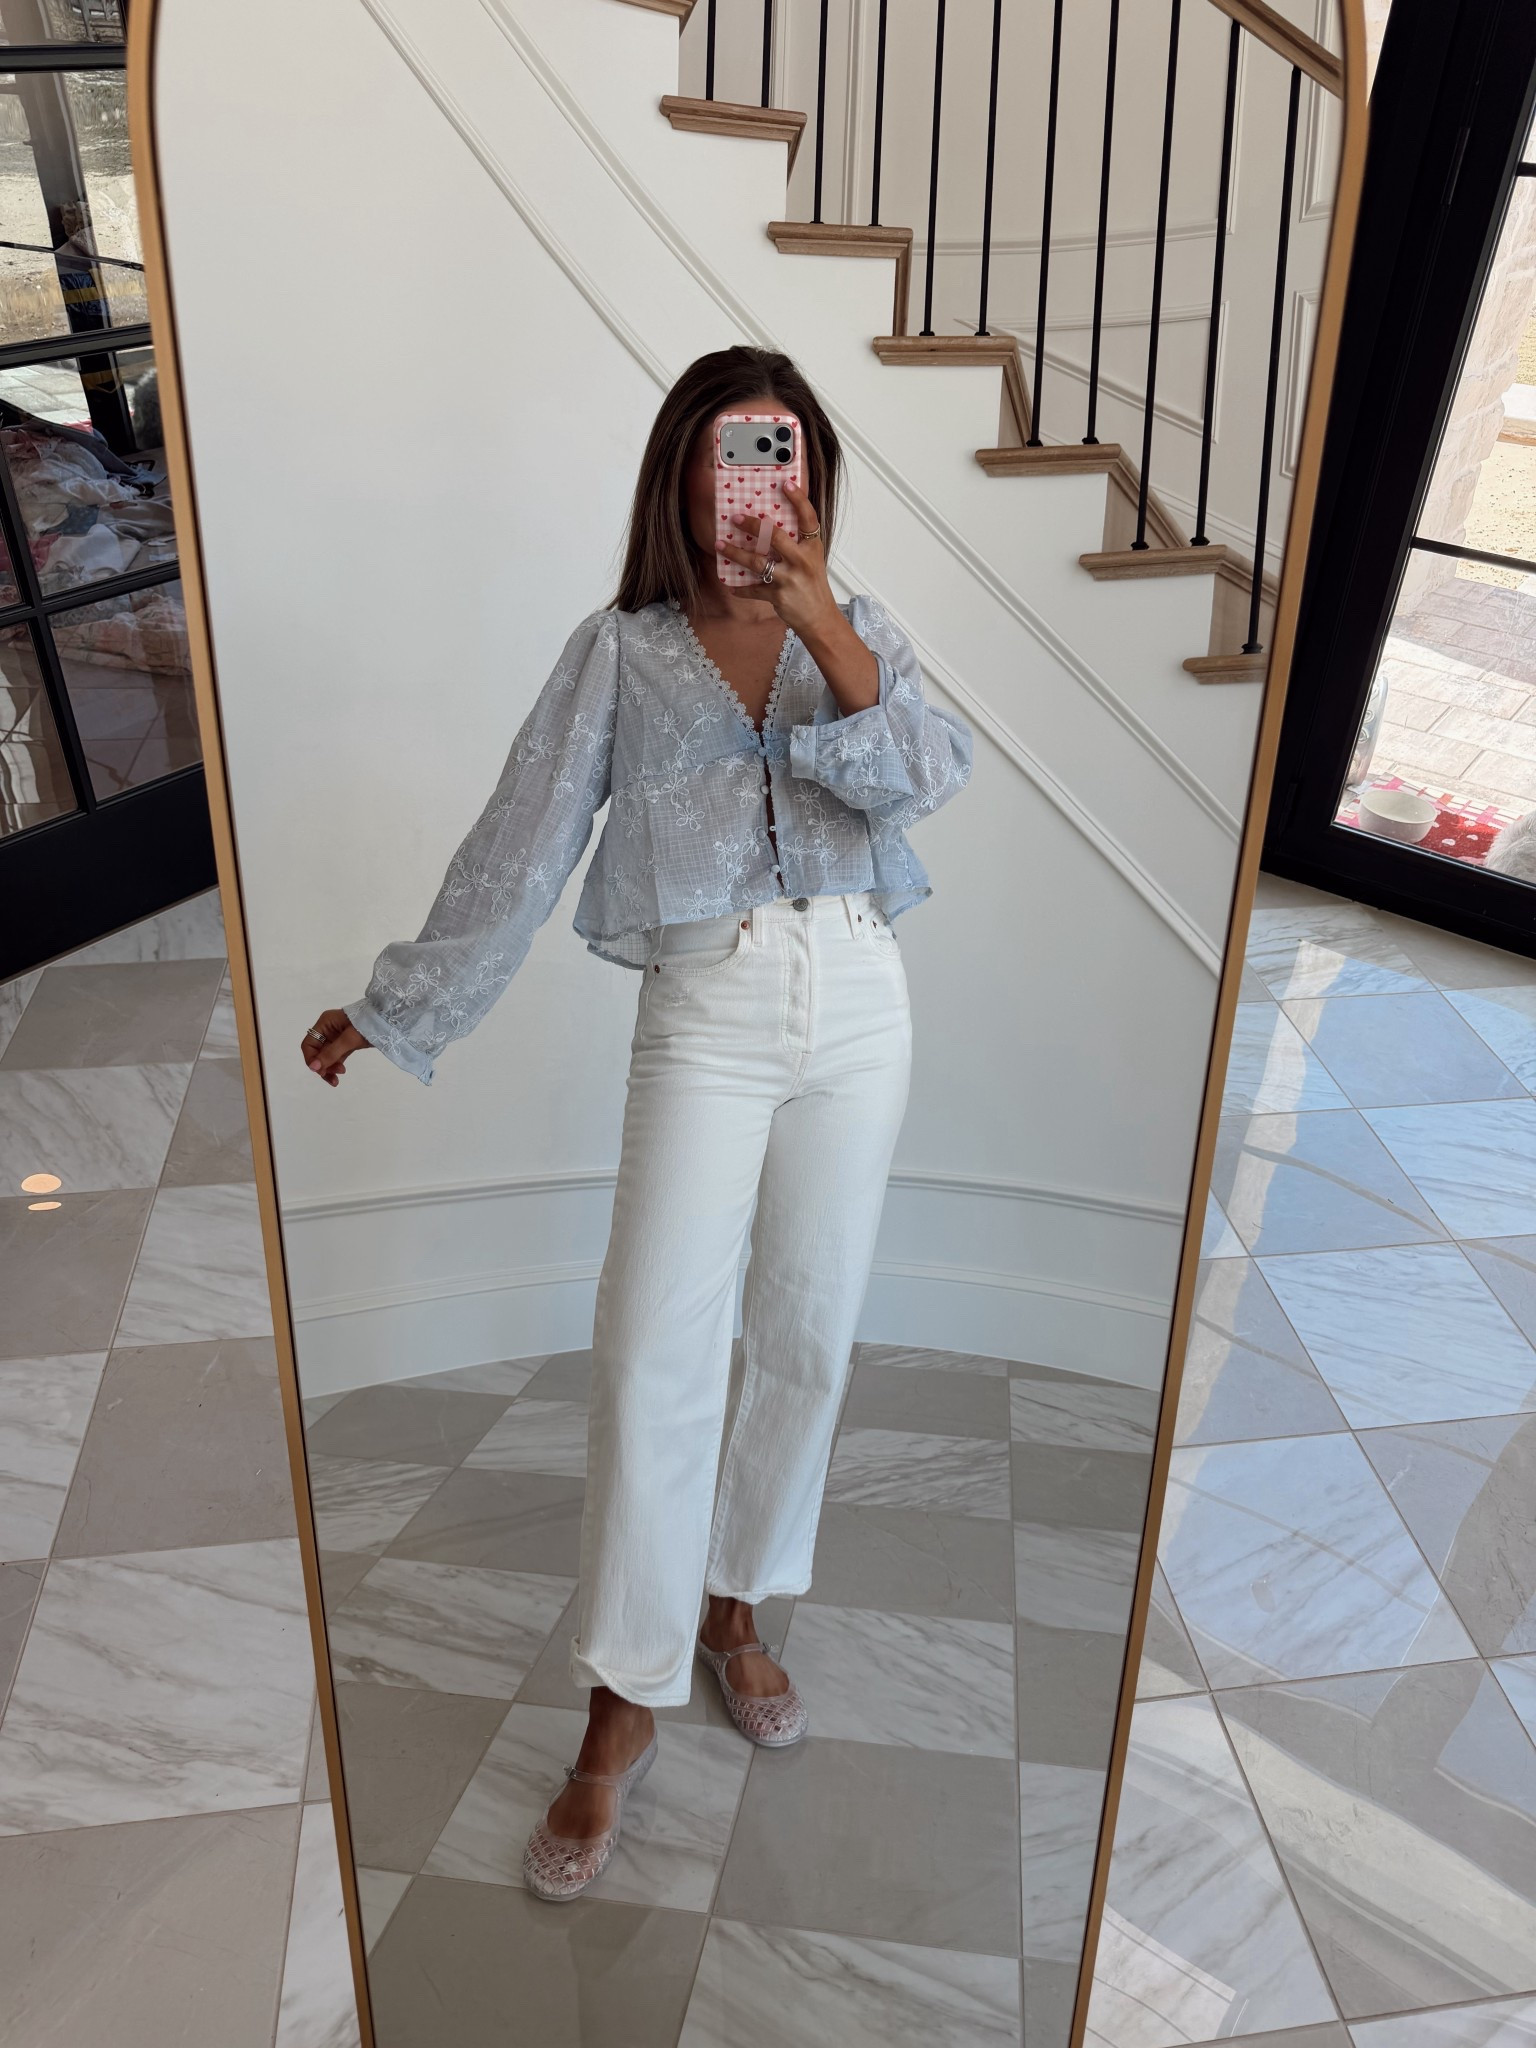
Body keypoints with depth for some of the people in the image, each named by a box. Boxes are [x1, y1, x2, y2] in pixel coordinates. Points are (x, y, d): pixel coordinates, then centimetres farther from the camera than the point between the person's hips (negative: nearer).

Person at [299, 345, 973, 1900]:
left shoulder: (859, 631, 9)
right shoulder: (619, 650, 4)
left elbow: (925, 775, -9)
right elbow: (521, 841, 3)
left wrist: (820, 623, -22)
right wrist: (397, 1010, 2)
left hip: (858, 1004, 3)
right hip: (705, 1014, -2)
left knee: (807, 1334, 11)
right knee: (653, 1355, -7)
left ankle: (737, 1606, 33)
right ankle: (624, 1707, 9)